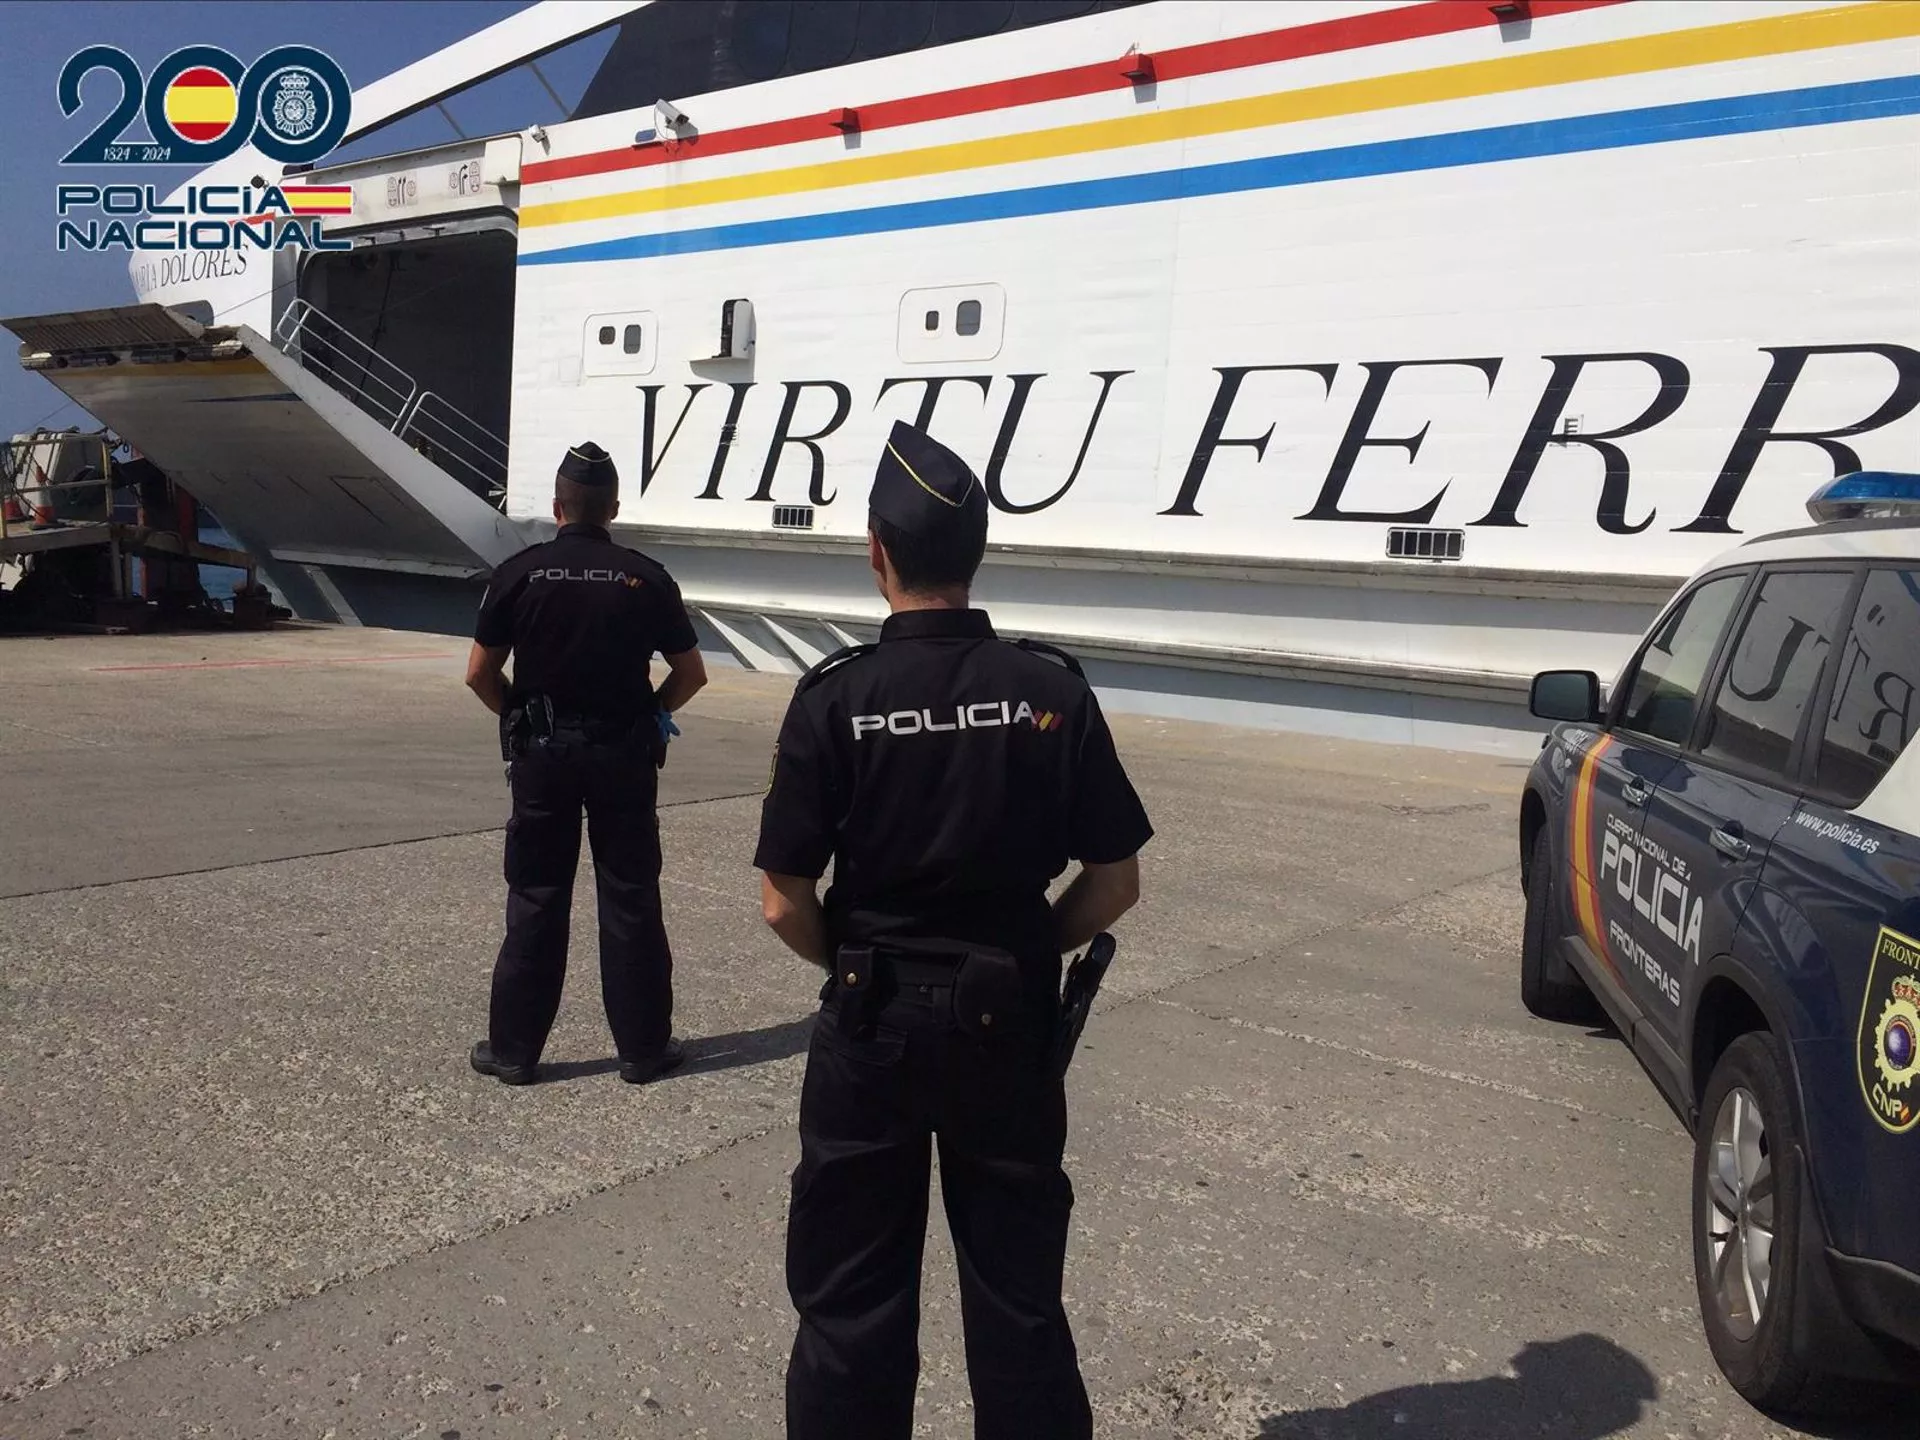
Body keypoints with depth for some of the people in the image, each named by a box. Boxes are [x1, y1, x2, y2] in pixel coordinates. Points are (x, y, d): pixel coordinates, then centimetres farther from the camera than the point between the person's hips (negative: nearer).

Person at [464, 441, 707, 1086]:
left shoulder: (520, 573, -5)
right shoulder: (646, 578, -4)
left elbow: (479, 674, -3)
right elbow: (691, 673, 0)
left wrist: (518, 717, 12)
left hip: (541, 757, 0)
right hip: (624, 759, 0)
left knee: (535, 904, 9)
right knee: (631, 904, 8)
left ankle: (513, 1047, 16)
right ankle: (643, 1047, 15)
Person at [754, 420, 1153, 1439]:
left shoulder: (834, 697, -13)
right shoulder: (1053, 691, -8)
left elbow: (784, 904, -11)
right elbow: (1115, 883, -4)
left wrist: (851, 966, 7)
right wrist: (1026, 952, 10)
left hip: (872, 1025, -1)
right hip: (1008, 1025, 2)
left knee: (852, 1302, 15)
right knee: (1019, 1296, 18)